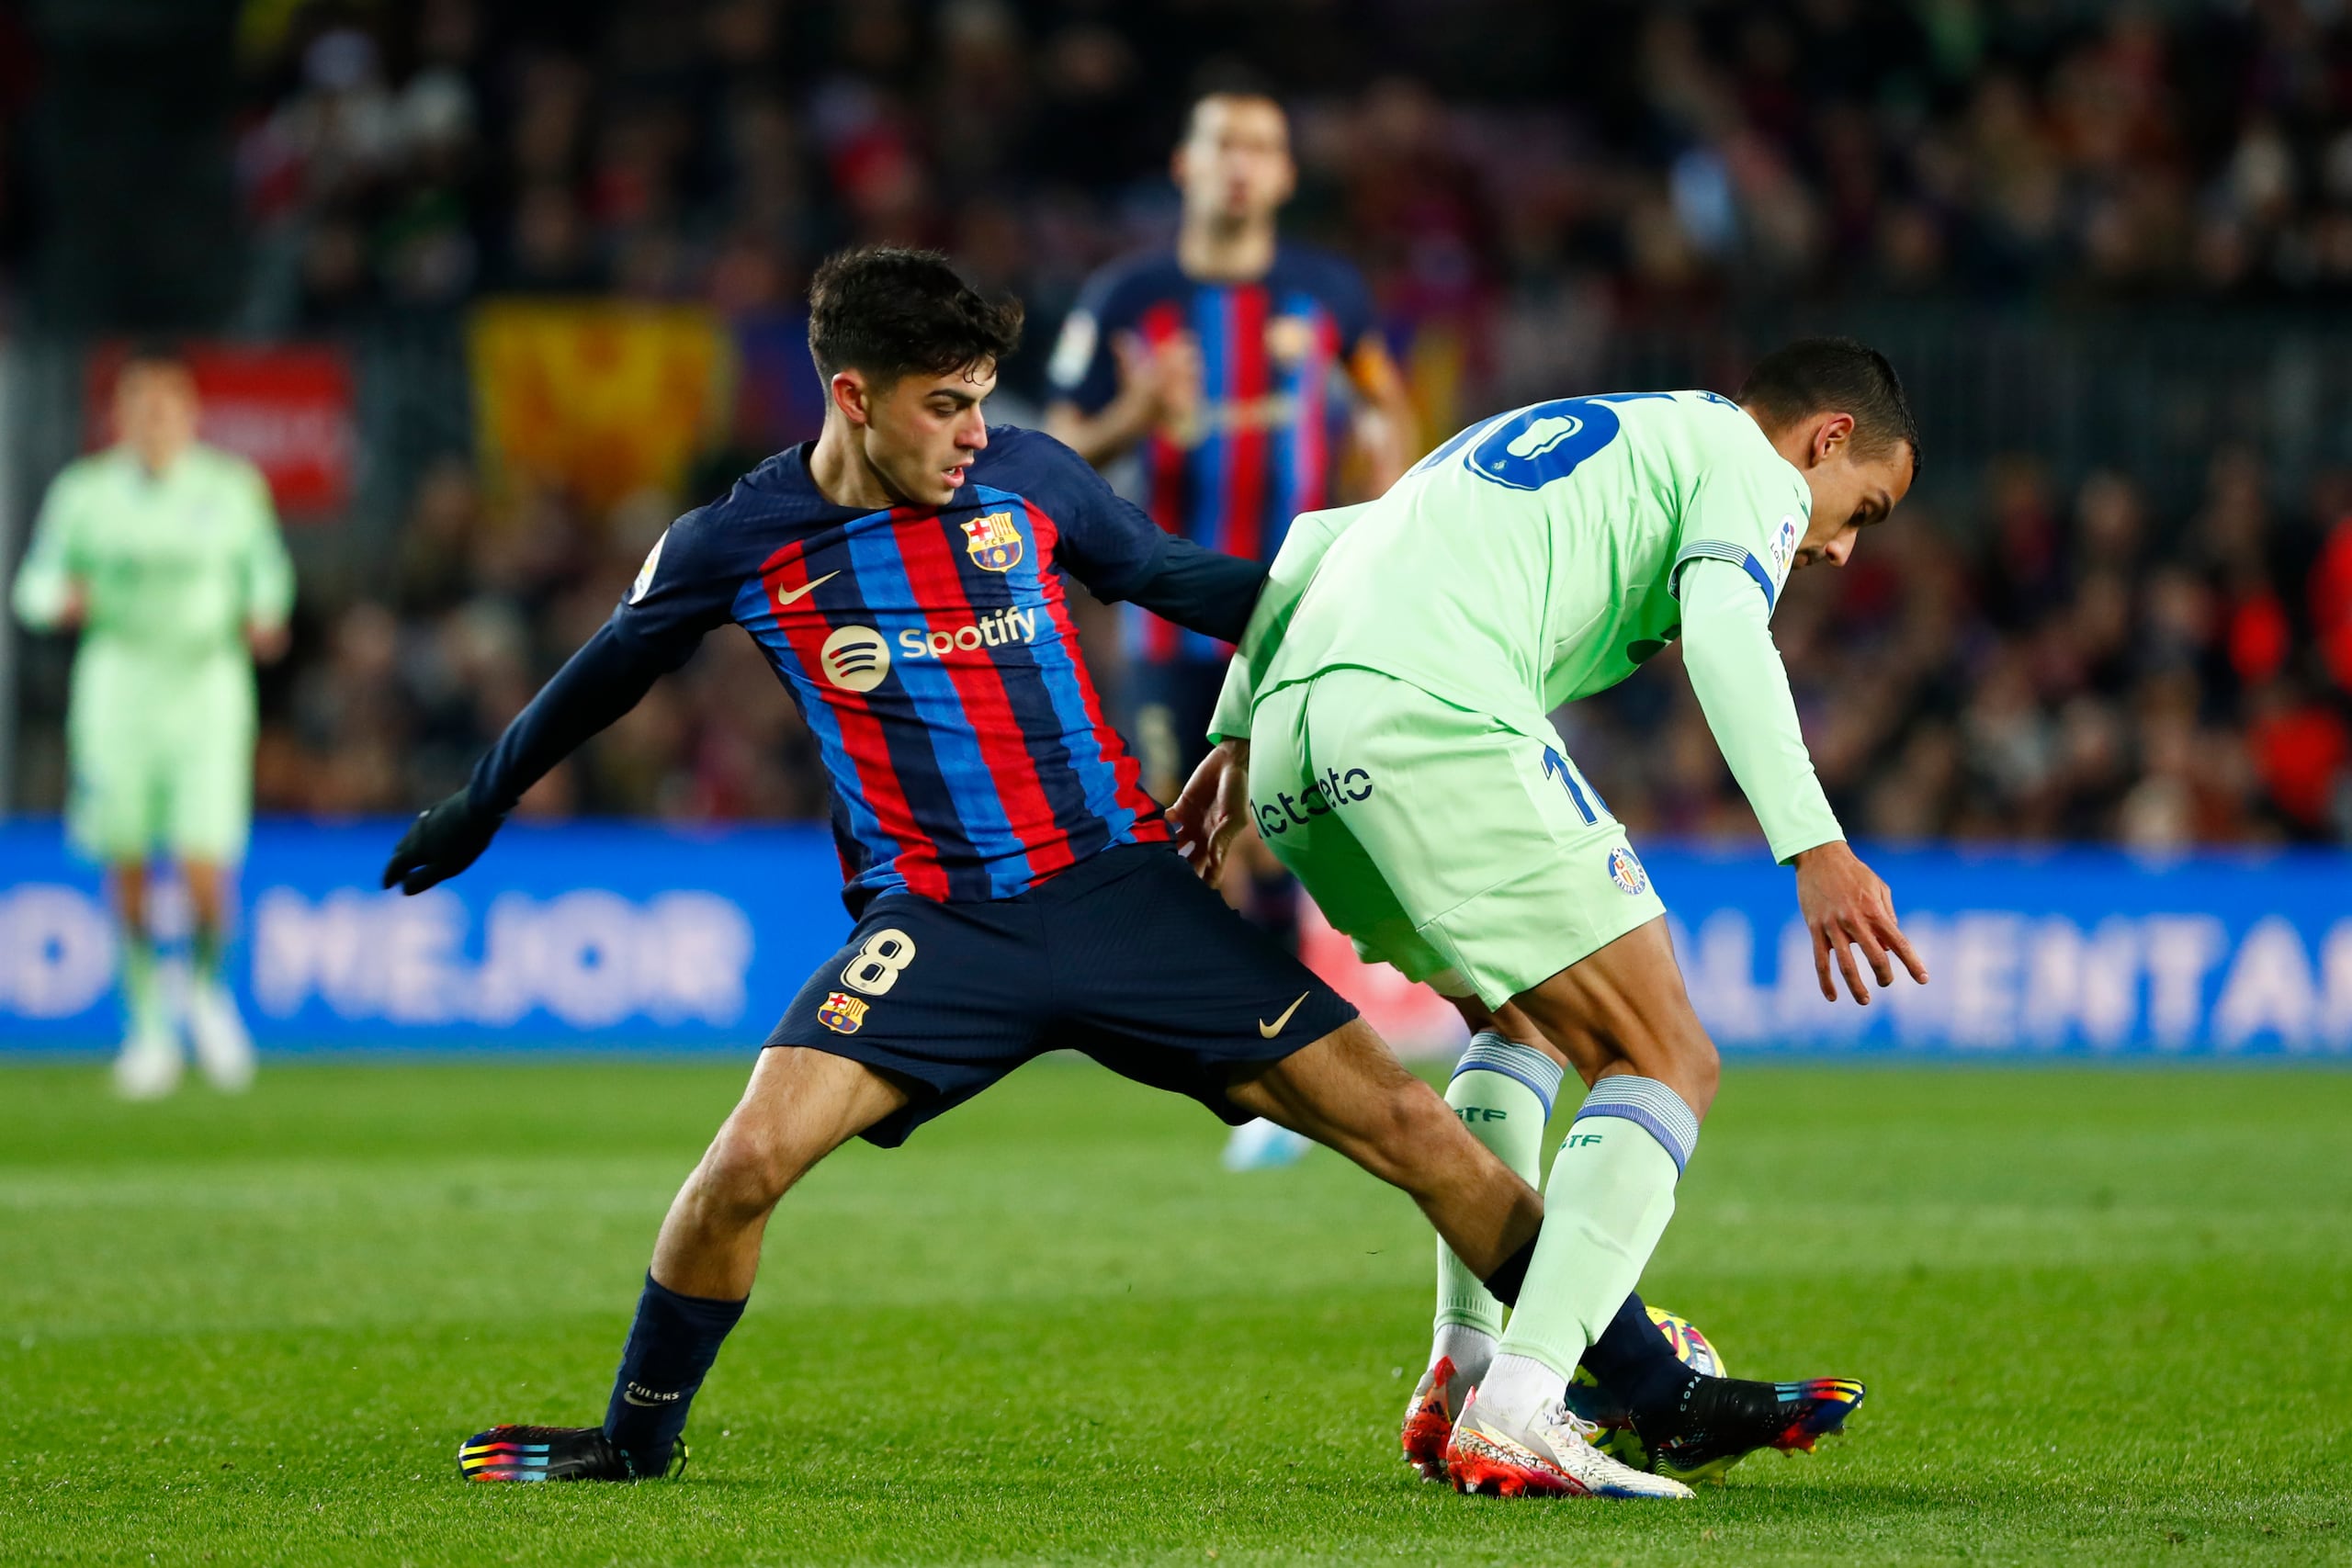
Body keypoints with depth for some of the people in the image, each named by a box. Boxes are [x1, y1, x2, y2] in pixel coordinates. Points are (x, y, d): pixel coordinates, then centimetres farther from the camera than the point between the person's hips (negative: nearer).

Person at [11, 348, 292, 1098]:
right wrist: (62, 600, -16)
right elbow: (37, 583, 7)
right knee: (127, 867, 1)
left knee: (204, 867, -10)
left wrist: (264, 619, -4)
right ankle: (147, 1022, 20)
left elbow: (266, 569, 16)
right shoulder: (86, 491, 3)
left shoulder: (233, 488, 4)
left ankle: (207, 987, 20)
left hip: (208, 681, -1)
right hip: (118, 682, 1)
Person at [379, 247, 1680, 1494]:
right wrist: (479, 807, 28)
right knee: (750, 1159, -23)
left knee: (1402, 1122, -6)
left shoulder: (1027, 477, 0)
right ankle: (637, 1438, 3)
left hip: (1120, 885, 1)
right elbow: (605, 674, 15)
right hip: (936, 920, -1)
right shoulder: (736, 545, -3)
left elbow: (1172, 580, 18)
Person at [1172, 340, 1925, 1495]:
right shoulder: (1748, 463, 13)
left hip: (1289, 748, 8)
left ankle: (1463, 1375, 19)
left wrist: (1235, 732, 36)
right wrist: (1815, 848, -18)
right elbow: (1724, 630, -8)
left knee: (1526, 1021, 29)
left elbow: (1312, 544, 35)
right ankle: (1514, 1417, -16)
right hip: (1438, 723, -8)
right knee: (1664, 1065, -2)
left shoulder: (1542, 440, 37)